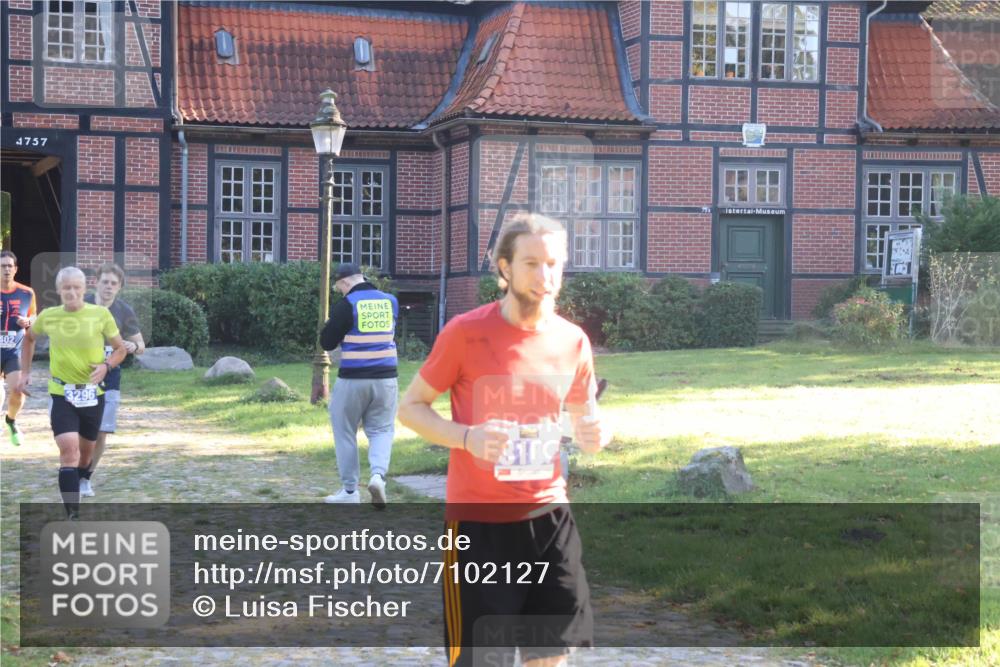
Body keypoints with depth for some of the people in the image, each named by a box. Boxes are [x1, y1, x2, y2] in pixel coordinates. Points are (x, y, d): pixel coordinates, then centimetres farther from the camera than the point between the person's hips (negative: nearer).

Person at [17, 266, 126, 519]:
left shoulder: (101, 314, -6)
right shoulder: (47, 316, -2)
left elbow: (120, 349, 3)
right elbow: (29, 338, 20)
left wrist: (106, 366, -16)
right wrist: (25, 372, 14)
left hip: (92, 393, 1)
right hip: (61, 393, -1)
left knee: (85, 453, 15)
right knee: (69, 451, -16)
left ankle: (77, 498, 42)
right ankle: (73, 515, -17)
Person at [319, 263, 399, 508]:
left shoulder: (346, 305, -10)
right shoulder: (390, 301, 4)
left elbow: (327, 343, -5)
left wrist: (331, 323, 12)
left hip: (352, 380, -3)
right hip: (386, 378, 3)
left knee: (345, 433, 11)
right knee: (381, 430, 13)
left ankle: (350, 490, 15)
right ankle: (378, 474, -14)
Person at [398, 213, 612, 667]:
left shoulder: (573, 341, 2)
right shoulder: (465, 333, -11)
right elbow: (410, 407, -3)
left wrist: (593, 435, -9)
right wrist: (467, 437, -21)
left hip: (548, 515, 4)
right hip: (479, 520, -4)